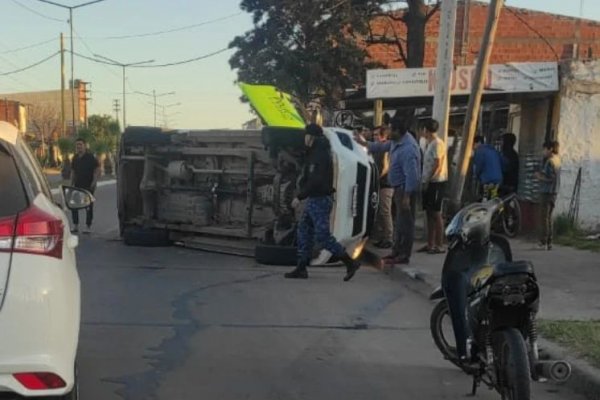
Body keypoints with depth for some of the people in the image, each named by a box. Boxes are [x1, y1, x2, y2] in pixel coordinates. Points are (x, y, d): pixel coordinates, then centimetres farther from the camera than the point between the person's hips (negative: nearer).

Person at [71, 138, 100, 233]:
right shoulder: (75, 158, 11)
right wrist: (71, 184, 11)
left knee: (88, 206, -1)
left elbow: (97, 170, -9)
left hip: (88, 186, -6)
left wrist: (94, 182, -16)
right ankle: (75, 225, 12)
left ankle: (88, 226, 6)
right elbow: (73, 172, 18)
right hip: (77, 185, 6)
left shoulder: (90, 157, -7)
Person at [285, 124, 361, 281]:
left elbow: (316, 180, -24)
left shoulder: (320, 154, -17)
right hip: (313, 199, 10)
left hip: (320, 200, -10)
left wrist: (300, 197, -22)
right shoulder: (316, 152, 15)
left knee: (322, 236, -8)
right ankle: (301, 268, 13)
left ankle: (350, 262, -1)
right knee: (304, 231, 10)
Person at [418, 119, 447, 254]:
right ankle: (430, 244, 14)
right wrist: (425, 181, 11)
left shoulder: (437, 143, -12)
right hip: (429, 183, 9)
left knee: (436, 214, -6)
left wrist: (427, 181, -16)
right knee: (430, 213, 10)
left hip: (436, 182, -9)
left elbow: (437, 165, -18)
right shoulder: (430, 144, 16)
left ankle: (438, 245, -3)